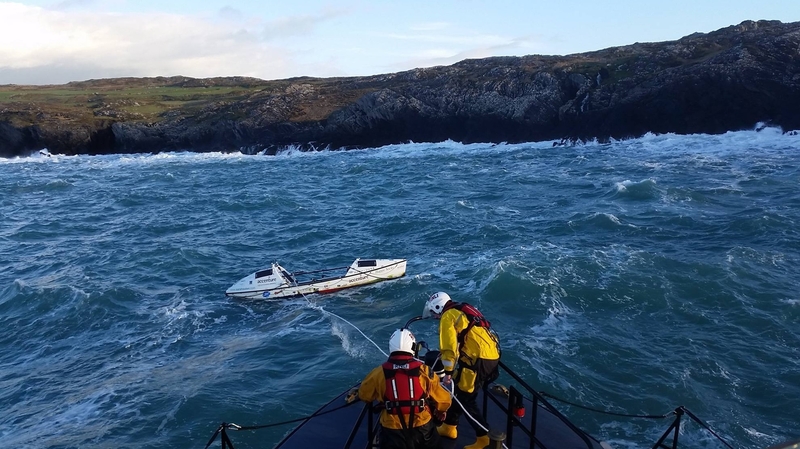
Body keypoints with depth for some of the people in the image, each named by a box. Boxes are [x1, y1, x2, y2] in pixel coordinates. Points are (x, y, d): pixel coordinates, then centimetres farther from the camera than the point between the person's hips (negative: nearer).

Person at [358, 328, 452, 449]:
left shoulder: (379, 373, -10)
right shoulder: (424, 371, -11)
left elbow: (364, 395, 7)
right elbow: (442, 399, 0)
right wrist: (441, 411, 22)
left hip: (392, 429, 0)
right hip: (422, 427, 1)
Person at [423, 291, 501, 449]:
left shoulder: (447, 316, -5)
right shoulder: (463, 310, 23)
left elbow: (449, 346, -13)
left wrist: (448, 371, -7)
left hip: (479, 359, -10)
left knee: (465, 399, 0)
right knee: (458, 390, 19)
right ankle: (449, 427, 31)